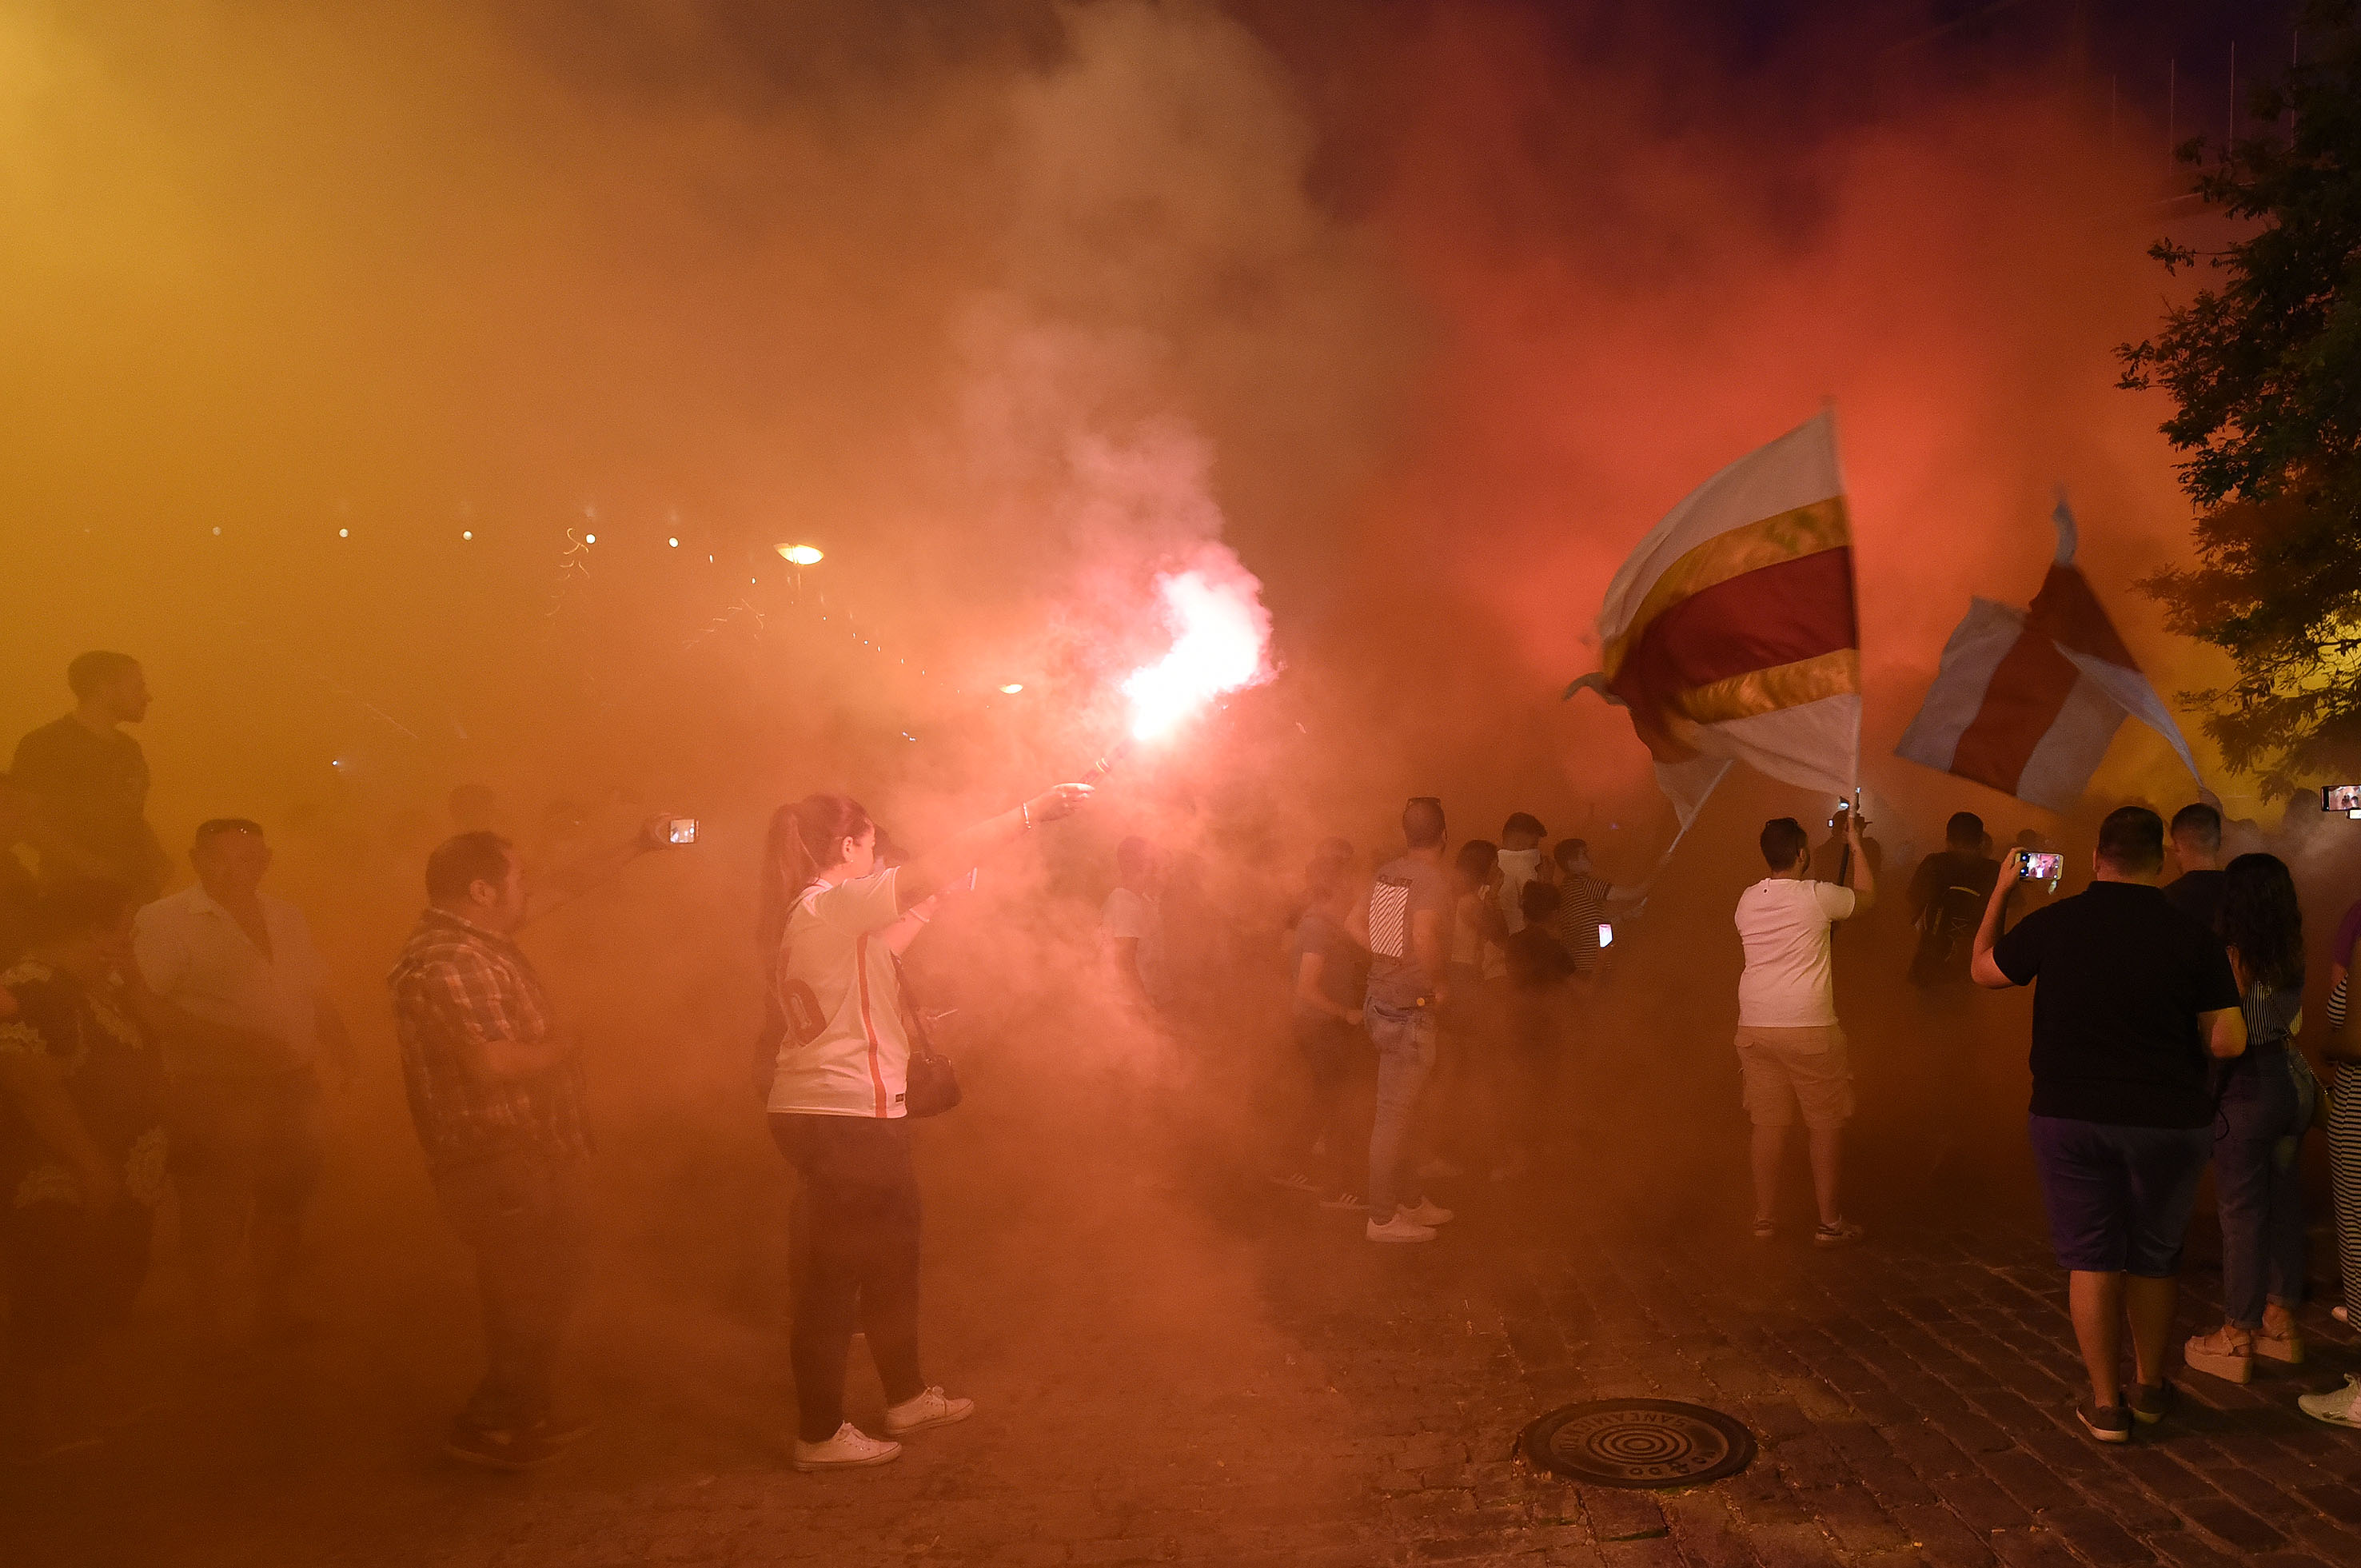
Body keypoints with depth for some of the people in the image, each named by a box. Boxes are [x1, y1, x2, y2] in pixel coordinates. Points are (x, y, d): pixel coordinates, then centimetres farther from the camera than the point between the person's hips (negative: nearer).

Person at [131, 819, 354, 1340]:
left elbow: (317, 994, 19)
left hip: (293, 1085, 6)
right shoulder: (164, 920, -7)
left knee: (286, 1202, 16)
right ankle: (217, 1332, 16)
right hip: (215, 1096, -6)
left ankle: (277, 1316, 32)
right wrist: (236, 1040, -23)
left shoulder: (287, 917, 13)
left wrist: (338, 1044, 0)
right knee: (216, 1217, 1)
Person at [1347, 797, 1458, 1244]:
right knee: (1394, 1114, 2)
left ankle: (1409, 1198, 33)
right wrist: (1436, 981, -17)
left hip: (1379, 1002, 8)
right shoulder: (1434, 881, -19)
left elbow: (1355, 923, 11)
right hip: (1409, 1012, -8)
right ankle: (1382, 1217, 12)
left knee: (1397, 1108, 19)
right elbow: (1425, 939, -34)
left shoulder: (1388, 871, 4)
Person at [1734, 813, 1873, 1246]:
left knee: (1768, 1124, 11)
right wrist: (1855, 844, 22)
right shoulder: (1817, 896, -9)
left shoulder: (1747, 901, 5)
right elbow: (1866, 895, 11)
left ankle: (1765, 1220, 17)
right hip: (1809, 1028, -5)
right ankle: (1830, 1222, 14)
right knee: (1825, 1125, 8)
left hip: (1755, 1027, 5)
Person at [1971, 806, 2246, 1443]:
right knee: (2154, 1258, 18)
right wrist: (2172, 1046, 12)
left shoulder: (2053, 924, -8)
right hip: (2169, 1121, 0)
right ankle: (2150, 1388, 32)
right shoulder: (2193, 937, -9)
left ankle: (2106, 1403, 14)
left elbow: (1983, 970, 10)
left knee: (2090, 1258, 9)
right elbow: (2228, 1041, -9)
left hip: (2070, 1116, 0)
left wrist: (2000, 893, 20)